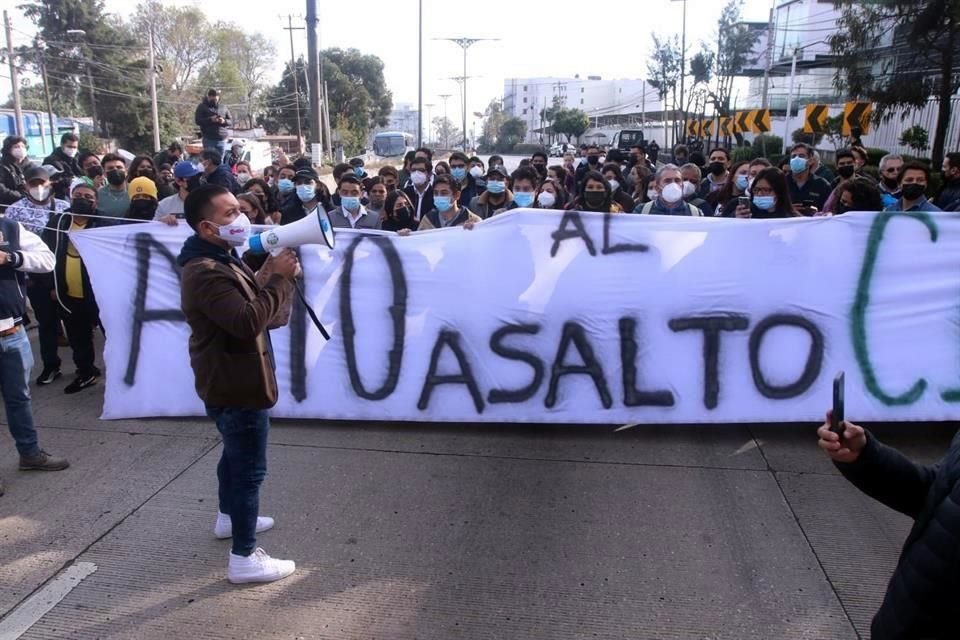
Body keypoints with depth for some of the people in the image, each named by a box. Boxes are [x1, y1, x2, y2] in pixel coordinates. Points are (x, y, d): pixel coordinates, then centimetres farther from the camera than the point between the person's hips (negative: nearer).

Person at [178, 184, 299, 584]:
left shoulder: (222, 260, 11)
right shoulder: (205, 272, -25)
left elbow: (249, 307, 10)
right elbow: (247, 321, -35)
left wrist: (270, 277, -7)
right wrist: (280, 279, -27)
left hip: (231, 380, 11)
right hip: (236, 386, -11)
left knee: (235, 454, 27)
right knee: (250, 469, -3)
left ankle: (229, 518, 47)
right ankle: (244, 558, 6)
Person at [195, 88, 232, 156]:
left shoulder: (223, 107, 14)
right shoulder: (202, 107, 6)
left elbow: (231, 121, 13)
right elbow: (197, 120, -3)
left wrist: (224, 121, -10)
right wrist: (210, 120, -18)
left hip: (222, 140, 3)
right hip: (209, 140, -3)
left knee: (220, 160, 5)